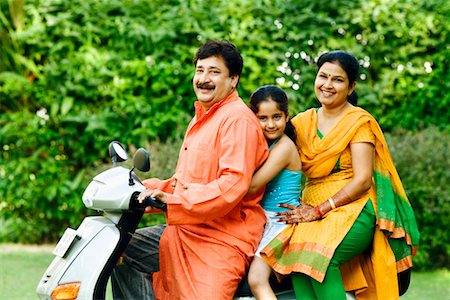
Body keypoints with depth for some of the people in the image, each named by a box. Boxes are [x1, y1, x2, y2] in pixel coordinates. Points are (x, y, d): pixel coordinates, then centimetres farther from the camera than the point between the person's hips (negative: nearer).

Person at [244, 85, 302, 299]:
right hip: (263, 221, 9)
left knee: (257, 280, -19)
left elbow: (251, 186, -21)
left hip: (280, 220, -9)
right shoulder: (264, 143, 13)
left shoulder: (284, 146, -14)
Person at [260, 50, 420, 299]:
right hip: (312, 211, 4)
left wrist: (319, 210, -14)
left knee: (318, 255, -32)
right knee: (295, 253, -27)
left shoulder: (359, 121, -1)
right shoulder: (302, 122, 15)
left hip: (354, 209, -4)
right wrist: (301, 209, -5)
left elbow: (362, 180, -9)